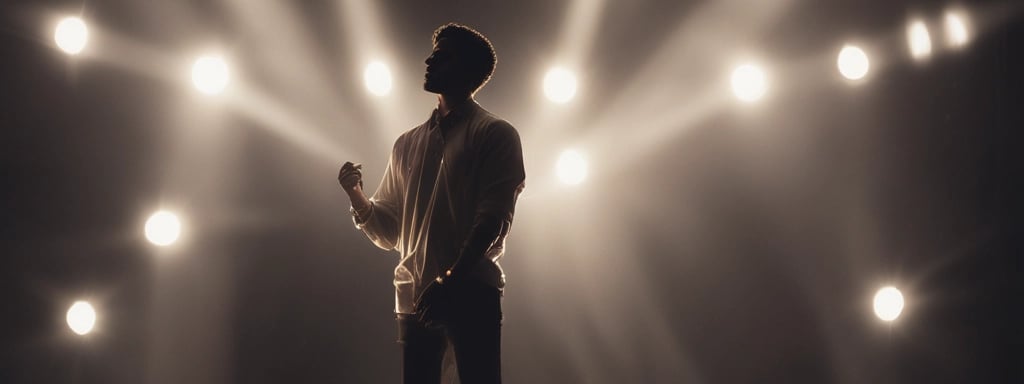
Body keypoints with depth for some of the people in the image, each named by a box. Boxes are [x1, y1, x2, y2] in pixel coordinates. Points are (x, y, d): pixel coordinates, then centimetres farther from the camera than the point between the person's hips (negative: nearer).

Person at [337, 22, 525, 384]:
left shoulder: (495, 134, 3)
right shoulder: (408, 144, 17)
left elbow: (493, 220, -8)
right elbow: (389, 231, 16)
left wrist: (449, 280, -19)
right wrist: (356, 196, -3)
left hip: (471, 296, -4)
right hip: (415, 298, 4)